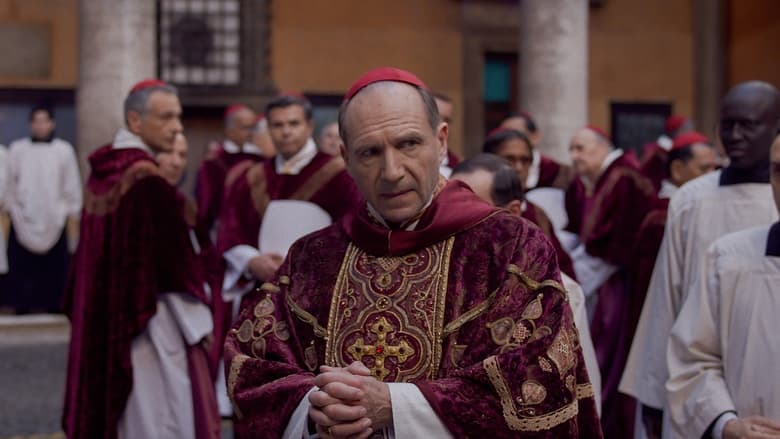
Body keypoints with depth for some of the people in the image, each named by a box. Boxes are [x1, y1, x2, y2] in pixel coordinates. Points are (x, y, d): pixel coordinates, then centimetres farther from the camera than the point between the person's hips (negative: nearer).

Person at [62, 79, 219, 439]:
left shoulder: (102, 170, 7)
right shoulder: (148, 180, -19)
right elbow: (176, 262, -18)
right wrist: (199, 323, -10)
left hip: (104, 318, 9)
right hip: (149, 320, -9)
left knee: (111, 406, 16)